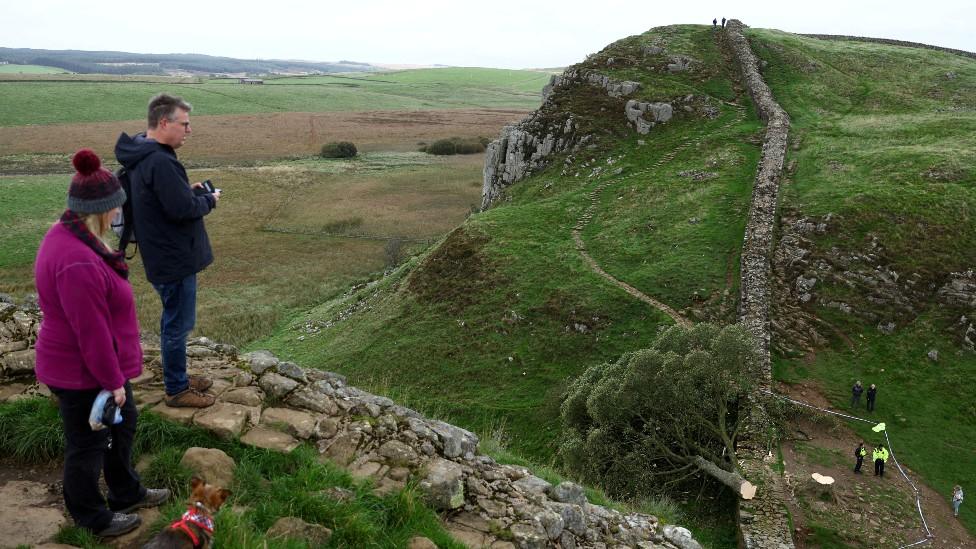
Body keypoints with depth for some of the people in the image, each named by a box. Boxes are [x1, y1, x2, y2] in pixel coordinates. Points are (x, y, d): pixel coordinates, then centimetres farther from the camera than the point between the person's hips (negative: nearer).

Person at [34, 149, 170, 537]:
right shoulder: (78, 263, -33)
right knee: (88, 445, 11)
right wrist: (112, 381, -16)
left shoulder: (67, 236, 0)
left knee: (123, 423, 25)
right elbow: (92, 333, -27)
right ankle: (92, 518, 33)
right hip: (83, 374, -10)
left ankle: (126, 493, 45)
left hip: (97, 364, 10)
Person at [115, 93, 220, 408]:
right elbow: (183, 209, -26)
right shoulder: (160, 162, -25)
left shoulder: (142, 155, 9)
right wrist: (209, 200, -8)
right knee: (178, 325, 3)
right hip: (174, 259, -10)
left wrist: (189, 191, 5)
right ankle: (176, 390, 17)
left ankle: (178, 378, 36)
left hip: (164, 255, 10)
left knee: (175, 321, 21)